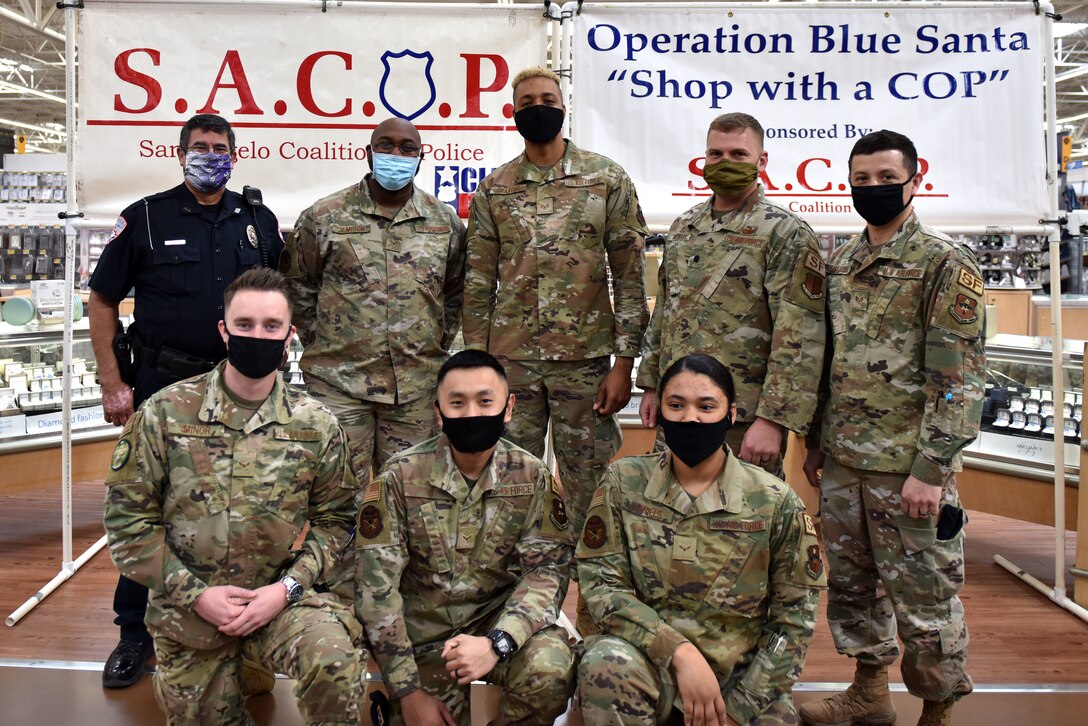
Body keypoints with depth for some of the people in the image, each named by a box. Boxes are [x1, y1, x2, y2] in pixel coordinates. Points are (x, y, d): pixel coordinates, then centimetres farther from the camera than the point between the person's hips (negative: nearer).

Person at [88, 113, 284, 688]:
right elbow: (102, 301, 2)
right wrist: (112, 384, -4)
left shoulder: (259, 222, 7)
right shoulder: (145, 219, -1)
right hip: (162, 383, -2)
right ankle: (136, 632, 18)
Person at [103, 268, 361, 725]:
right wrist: (195, 594, -12)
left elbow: (334, 519, 0)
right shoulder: (165, 413, -7)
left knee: (334, 657, -28)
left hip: (280, 597, -1)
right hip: (187, 607, 1)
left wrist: (287, 588, -15)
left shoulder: (316, 425, -5)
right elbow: (127, 516, -6)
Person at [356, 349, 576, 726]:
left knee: (551, 665, -27)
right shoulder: (401, 476, -10)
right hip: (423, 631, 0)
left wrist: (496, 643, -30)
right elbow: (377, 585, -11)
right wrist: (409, 692, -15)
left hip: (500, 620, 0)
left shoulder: (531, 476, -6)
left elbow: (548, 568, -12)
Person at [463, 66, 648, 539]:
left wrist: (624, 362, -5)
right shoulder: (493, 190, 7)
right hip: (510, 359, 2)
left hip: (586, 359, -1)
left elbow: (630, 276, 0)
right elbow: (478, 285, 8)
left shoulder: (607, 179, 2)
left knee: (589, 491, 7)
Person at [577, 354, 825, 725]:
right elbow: (601, 582, -9)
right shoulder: (624, 483, -6)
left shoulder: (775, 502, -7)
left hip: (742, 672, 2)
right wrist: (679, 651, -20)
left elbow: (794, 618, -2)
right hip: (654, 660, -1)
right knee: (606, 664, -31)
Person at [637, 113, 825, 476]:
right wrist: (651, 385, 15)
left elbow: (800, 338, -15)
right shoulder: (683, 227, 12)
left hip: (744, 419, -6)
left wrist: (774, 418, -20)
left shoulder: (786, 234, -9)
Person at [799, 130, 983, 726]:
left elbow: (959, 377, -13)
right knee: (851, 582, 17)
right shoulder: (839, 263, 11)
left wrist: (930, 467, -18)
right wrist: (816, 443, 15)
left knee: (923, 596, 5)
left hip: (907, 466, -6)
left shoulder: (946, 264, -8)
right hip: (842, 460, 7)